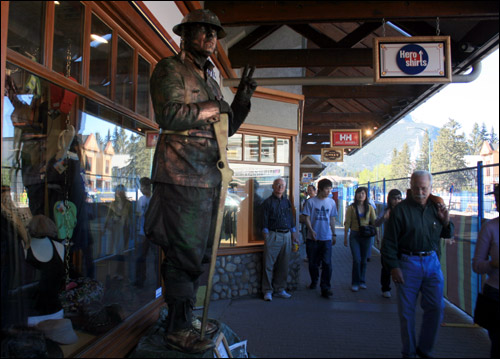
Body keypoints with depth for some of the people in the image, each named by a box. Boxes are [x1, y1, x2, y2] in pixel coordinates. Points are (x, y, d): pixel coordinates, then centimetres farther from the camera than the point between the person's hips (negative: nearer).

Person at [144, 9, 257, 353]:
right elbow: (169, 115, -16)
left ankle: (186, 317, 27)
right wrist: (211, 108, -7)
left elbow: (227, 127, 27)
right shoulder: (170, 69, 0)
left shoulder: (211, 80, 24)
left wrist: (243, 98, 15)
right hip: (181, 175, -8)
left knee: (200, 252, 13)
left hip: (209, 176, 9)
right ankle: (177, 328, 8)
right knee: (184, 252, -5)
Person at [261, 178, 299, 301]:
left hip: (287, 236, 5)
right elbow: (265, 222, -4)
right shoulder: (268, 202, 0)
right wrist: (266, 238, -10)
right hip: (273, 235, -5)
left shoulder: (287, 202, 15)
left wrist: (294, 236, 15)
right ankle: (267, 291, 7)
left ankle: (280, 289, 21)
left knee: (283, 265, 10)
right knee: (269, 264, -3)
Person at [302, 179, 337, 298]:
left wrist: (334, 234, 13)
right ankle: (314, 281, 31)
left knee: (327, 263, -6)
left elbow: (332, 219, 14)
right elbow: (307, 218, -2)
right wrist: (311, 230, -15)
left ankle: (325, 288, -1)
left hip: (327, 238, 1)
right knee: (313, 262, 10)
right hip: (312, 238, -1)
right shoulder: (311, 201, -2)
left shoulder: (331, 202, 8)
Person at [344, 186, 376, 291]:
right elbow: (347, 223, 0)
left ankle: (362, 281, 25)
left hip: (366, 236, 2)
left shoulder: (369, 208, 4)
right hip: (355, 235, -2)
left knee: (364, 260, 9)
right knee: (356, 259, -7)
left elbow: (374, 222, 4)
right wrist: (345, 237, -2)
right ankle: (355, 283, 6)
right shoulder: (351, 208, -2)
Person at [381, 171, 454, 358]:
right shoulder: (400, 209, -7)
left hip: (432, 262, 4)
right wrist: (393, 267, -10)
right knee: (406, 311, 6)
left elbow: (447, 235, 17)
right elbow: (389, 241, -6)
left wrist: (446, 221, -3)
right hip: (407, 263, -3)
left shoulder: (436, 207, 6)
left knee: (436, 307, 5)